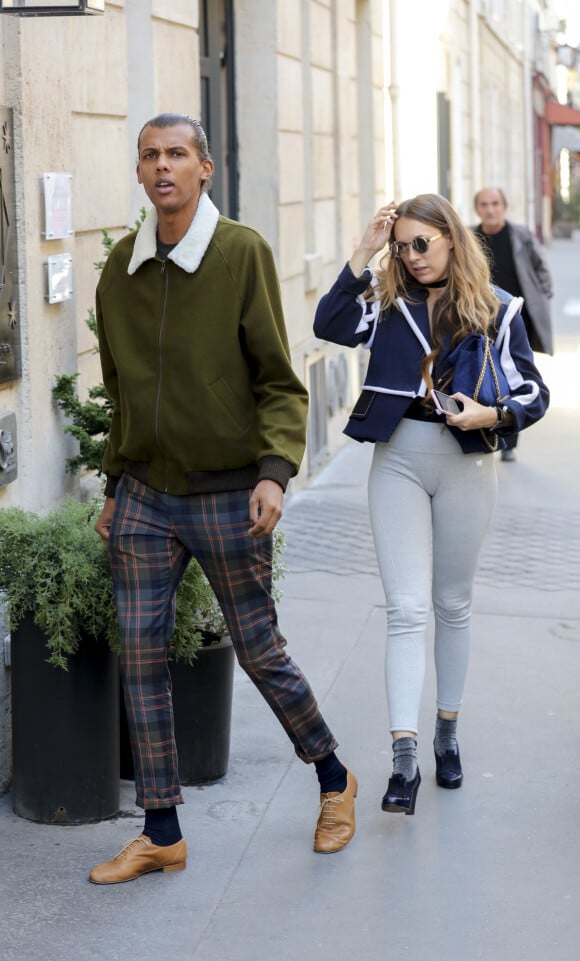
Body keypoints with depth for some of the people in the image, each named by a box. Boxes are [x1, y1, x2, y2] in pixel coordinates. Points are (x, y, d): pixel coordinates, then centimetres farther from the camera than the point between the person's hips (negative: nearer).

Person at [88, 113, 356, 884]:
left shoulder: (242, 253, -8)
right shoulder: (122, 266, 6)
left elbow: (280, 382, -9)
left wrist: (275, 471, -22)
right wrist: (115, 487, 15)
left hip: (226, 496, -4)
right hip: (144, 497, 4)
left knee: (259, 651, 6)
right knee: (141, 659, 2)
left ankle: (334, 780, 30)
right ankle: (161, 834, 13)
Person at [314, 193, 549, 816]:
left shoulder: (494, 309, 1)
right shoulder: (387, 300, 2)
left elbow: (533, 393, 1)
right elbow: (329, 326, -16)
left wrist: (489, 415, -18)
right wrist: (364, 254, -16)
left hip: (465, 462, 0)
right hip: (398, 460, 0)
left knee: (452, 604, 14)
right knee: (406, 609, -7)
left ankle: (447, 731, 30)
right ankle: (404, 758, -11)